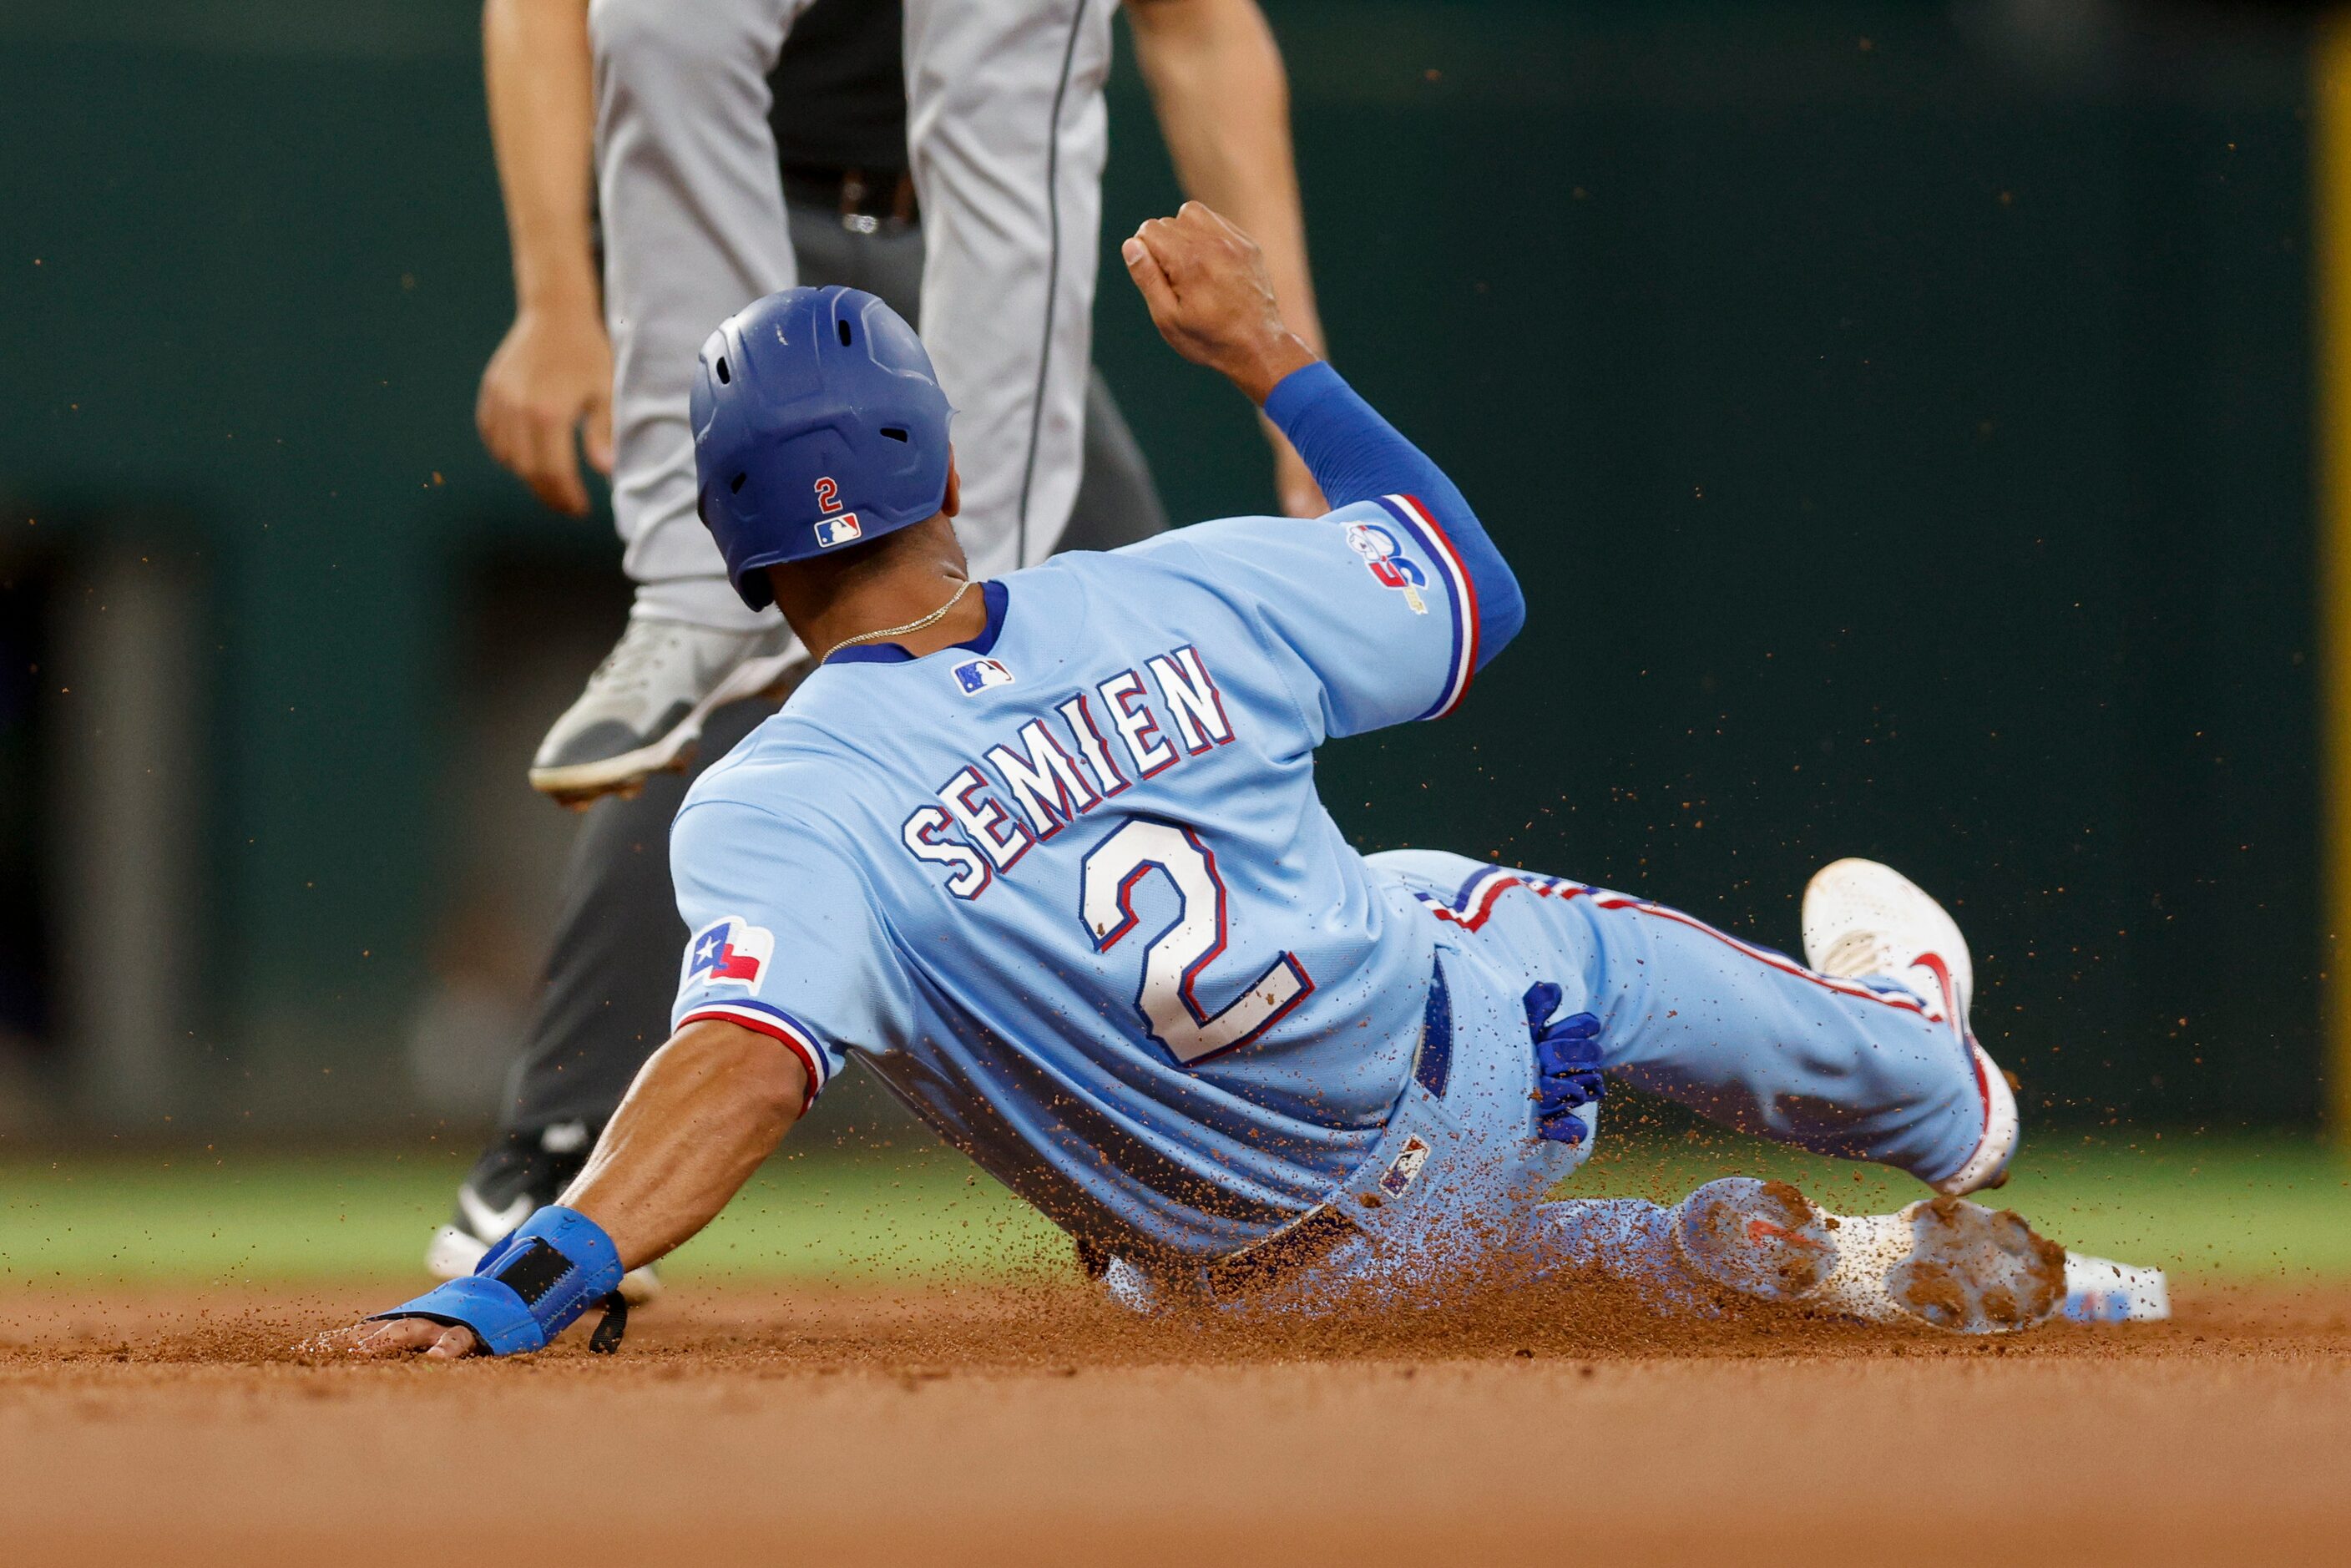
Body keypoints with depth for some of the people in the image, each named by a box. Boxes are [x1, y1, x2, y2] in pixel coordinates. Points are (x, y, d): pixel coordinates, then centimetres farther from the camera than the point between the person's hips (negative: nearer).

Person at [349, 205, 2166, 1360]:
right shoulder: (1187, 601, -18)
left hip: (1271, 1272, -2)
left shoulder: (778, 810, -27)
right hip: (1471, 1078, 2)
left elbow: (740, 1064, -45)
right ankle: (1937, 1101, 66)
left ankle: (1777, 1260, 23)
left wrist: (507, 1297, -56)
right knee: (1572, 931, 37)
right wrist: (1271, 350, 8)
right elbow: (1473, 591, 1)